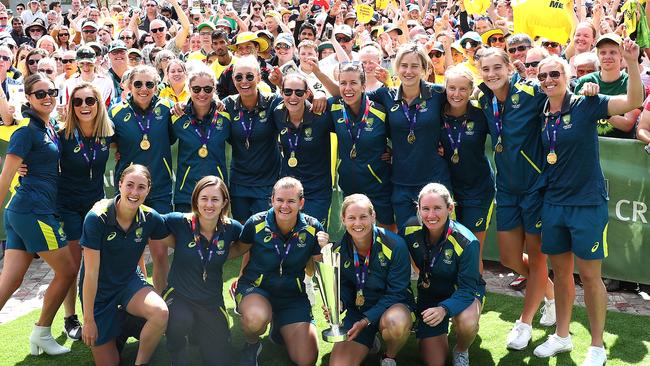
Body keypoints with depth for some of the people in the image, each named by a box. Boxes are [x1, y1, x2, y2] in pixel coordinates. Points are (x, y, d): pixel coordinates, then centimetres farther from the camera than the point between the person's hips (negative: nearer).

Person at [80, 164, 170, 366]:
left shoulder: (150, 218, -14)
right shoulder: (97, 217, -24)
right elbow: (91, 273, -21)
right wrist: (88, 320, -17)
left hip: (129, 281, 2)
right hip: (98, 290, -2)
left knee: (161, 312, -31)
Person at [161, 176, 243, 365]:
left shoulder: (231, 228, -7)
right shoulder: (179, 222, -14)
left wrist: (223, 254, -1)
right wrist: (180, 245, -3)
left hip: (212, 303, 3)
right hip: (178, 295, -2)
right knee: (181, 320, -37)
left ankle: (197, 329, 28)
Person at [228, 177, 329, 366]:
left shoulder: (312, 228, -9)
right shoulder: (256, 223, -13)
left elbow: (315, 272, -3)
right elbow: (238, 249, 6)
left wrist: (324, 250, -23)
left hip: (293, 296, 2)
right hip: (255, 288, -2)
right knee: (257, 318, -40)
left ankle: (279, 329, 28)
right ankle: (251, 345, 1)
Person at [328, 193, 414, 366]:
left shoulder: (395, 245, -20)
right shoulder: (339, 250, -6)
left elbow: (396, 292, -17)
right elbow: (343, 287, 4)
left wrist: (367, 320, -25)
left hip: (392, 306, -3)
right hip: (357, 309, 4)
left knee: (397, 322, -40)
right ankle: (370, 339, 20)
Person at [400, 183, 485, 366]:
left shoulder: (466, 242, -30)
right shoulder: (410, 229, -19)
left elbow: (467, 288, -28)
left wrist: (444, 309, -44)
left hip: (465, 291, -3)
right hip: (429, 292, 3)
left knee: (467, 323, -38)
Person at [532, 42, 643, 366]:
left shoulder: (586, 105, -9)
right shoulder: (543, 115, 6)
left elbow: (633, 101, -23)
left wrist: (632, 62, -34)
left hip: (587, 203, -5)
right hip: (554, 202, 5)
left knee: (589, 275, 1)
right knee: (560, 270, 14)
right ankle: (561, 336, 29)